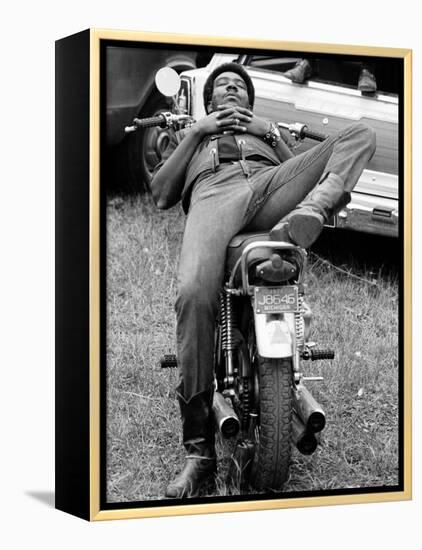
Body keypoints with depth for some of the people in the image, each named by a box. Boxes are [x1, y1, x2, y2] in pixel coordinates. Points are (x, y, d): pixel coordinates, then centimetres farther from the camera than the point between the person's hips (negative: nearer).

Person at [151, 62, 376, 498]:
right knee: (193, 294, -34)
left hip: (273, 184, 3)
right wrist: (195, 132, 19)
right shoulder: (187, 136, 43)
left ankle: (310, 213, -45)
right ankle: (199, 450, -32)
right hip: (212, 192, -2)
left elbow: (303, 168, 27)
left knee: (360, 134, -17)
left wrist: (269, 133, 17)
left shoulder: (267, 130, 45)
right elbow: (161, 195, 24)